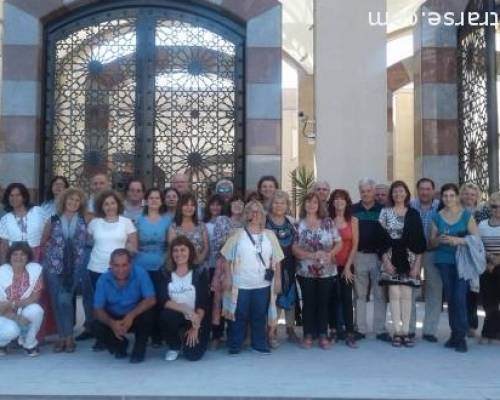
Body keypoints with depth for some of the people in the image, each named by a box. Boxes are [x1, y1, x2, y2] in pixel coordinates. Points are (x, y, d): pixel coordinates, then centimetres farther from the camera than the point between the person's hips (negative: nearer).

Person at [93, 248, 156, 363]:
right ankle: (120, 345, 9)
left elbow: (151, 300, -26)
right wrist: (111, 323, -36)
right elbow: (98, 310, -15)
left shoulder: (140, 273, -21)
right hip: (114, 319, 2)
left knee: (147, 314, -32)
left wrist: (132, 315, -40)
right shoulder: (103, 279, -15)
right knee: (97, 327, -25)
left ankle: (140, 347, -3)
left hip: (136, 317, -2)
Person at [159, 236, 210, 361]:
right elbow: (163, 301, -14)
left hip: (197, 320, -1)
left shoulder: (199, 274, -3)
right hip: (176, 318, 1)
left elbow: (203, 304, -9)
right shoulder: (166, 275, 0)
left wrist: (195, 327, -18)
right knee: (167, 315, -32)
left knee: (193, 354, -20)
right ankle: (174, 347, -2)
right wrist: (187, 310, -27)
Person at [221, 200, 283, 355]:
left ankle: (259, 344, 24)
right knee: (239, 316, 6)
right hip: (240, 284, -2)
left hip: (262, 284, 2)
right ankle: (234, 346, 18)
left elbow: (276, 260, 8)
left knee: (260, 316, 11)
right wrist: (227, 277, -5)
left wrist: (278, 279, 4)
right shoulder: (238, 234, -1)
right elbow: (227, 258, 0)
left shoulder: (270, 235, 5)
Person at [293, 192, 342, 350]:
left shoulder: (328, 222, 3)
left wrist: (329, 254, -16)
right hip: (306, 271, -1)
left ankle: (323, 335, 16)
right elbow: (295, 248, -5)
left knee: (323, 303, 7)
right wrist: (312, 255, -18)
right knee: (308, 303, 5)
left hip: (327, 271, 1)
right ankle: (308, 335, 15)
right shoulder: (299, 225, 1)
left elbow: (339, 243, 2)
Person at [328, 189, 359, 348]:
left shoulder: (353, 220, 3)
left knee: (347, 298, -2)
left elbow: (355, 245, 0)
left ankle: (350, 334, 2)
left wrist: (347, 266, -5)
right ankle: (334, 330, 14)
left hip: (347, 265, 0)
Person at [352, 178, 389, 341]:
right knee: (360, 294, 7)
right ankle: (360, 329, 14)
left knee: (380, 294, 3)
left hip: (378, 256, 0)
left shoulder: (382, 210, 4)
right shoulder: (353, 210, 5)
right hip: (359, 256, 1)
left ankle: (380, 330, 10)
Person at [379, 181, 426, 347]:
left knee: (406, 294, 1)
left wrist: (417, 263, -4)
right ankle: (397, 331, 3)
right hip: (391, 258, -1)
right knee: (394, 294, -3)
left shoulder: (414, 214, 6)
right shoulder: (385, 212, 3)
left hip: (409, 258, 1)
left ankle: (406, 331, 6)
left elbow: (419, 240, 4)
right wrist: (385, 260, -9)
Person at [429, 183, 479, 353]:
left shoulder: (466, 215, 0)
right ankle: (454, 334, 17)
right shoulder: (437, 217, 7)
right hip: (444, 262, 3)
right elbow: (431, 242, 9)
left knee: (459, 298, -11)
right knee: (449, 298, 6)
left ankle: (461, 337, -4)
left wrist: (458, 240, -19)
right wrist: (439, 239, -13)